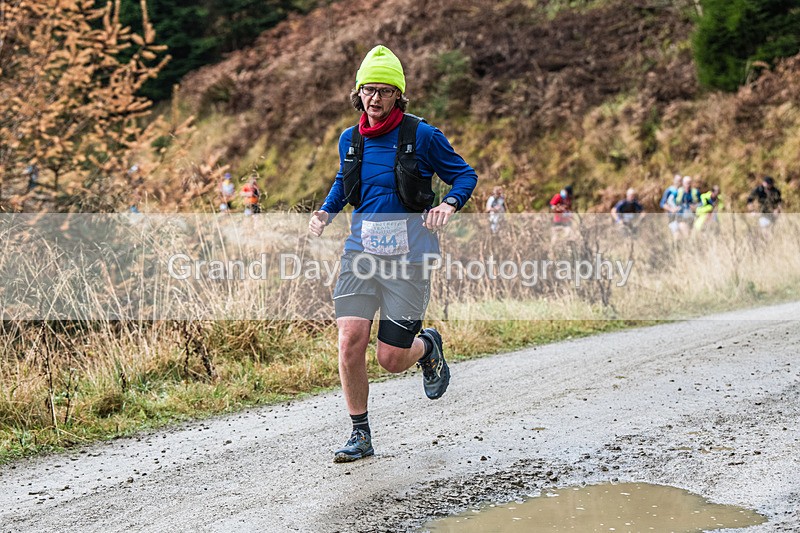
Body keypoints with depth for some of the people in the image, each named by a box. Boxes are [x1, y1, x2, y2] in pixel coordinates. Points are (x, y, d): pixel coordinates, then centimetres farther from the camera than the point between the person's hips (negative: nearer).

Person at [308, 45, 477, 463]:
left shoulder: (422, 136, -5)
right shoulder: (350, 140, 8)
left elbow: (465, 175, 4)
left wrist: (449, 204, -16)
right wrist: (325, 211, 8)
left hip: (409, 252, -3)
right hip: (361, 248, 4)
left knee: (391, 359, -3)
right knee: (350, 340, -12)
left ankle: (427, 346, 35)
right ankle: (360, 435, 4)